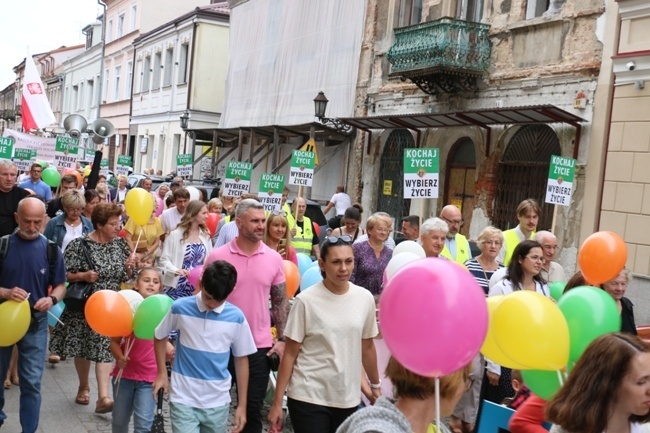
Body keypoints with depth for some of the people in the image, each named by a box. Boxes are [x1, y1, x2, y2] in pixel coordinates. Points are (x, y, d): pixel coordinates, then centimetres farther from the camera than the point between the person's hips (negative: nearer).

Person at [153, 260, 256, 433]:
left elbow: (241, 360, 3)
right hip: (184, 400, -1)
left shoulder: (236, 318, -7)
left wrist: (242, 405, 5)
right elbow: (160, 337, 11)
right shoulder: (180, 308, -8)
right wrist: (162, 373, 7)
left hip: (218, 402, 2)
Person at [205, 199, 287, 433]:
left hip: (260, 346, 1)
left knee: (253, 408, 11)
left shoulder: (274, 258, -1)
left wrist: (282, 339, 0)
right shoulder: (217, 256, -7)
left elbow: (280, 301, 6)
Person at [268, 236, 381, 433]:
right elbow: (290, 354, -6)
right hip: (308, 397, -3)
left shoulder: (365, 298, -1)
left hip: (348, 398, 4)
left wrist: (376, 385, 18)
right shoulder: (306, 300, -11)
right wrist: (277, 402, -6)